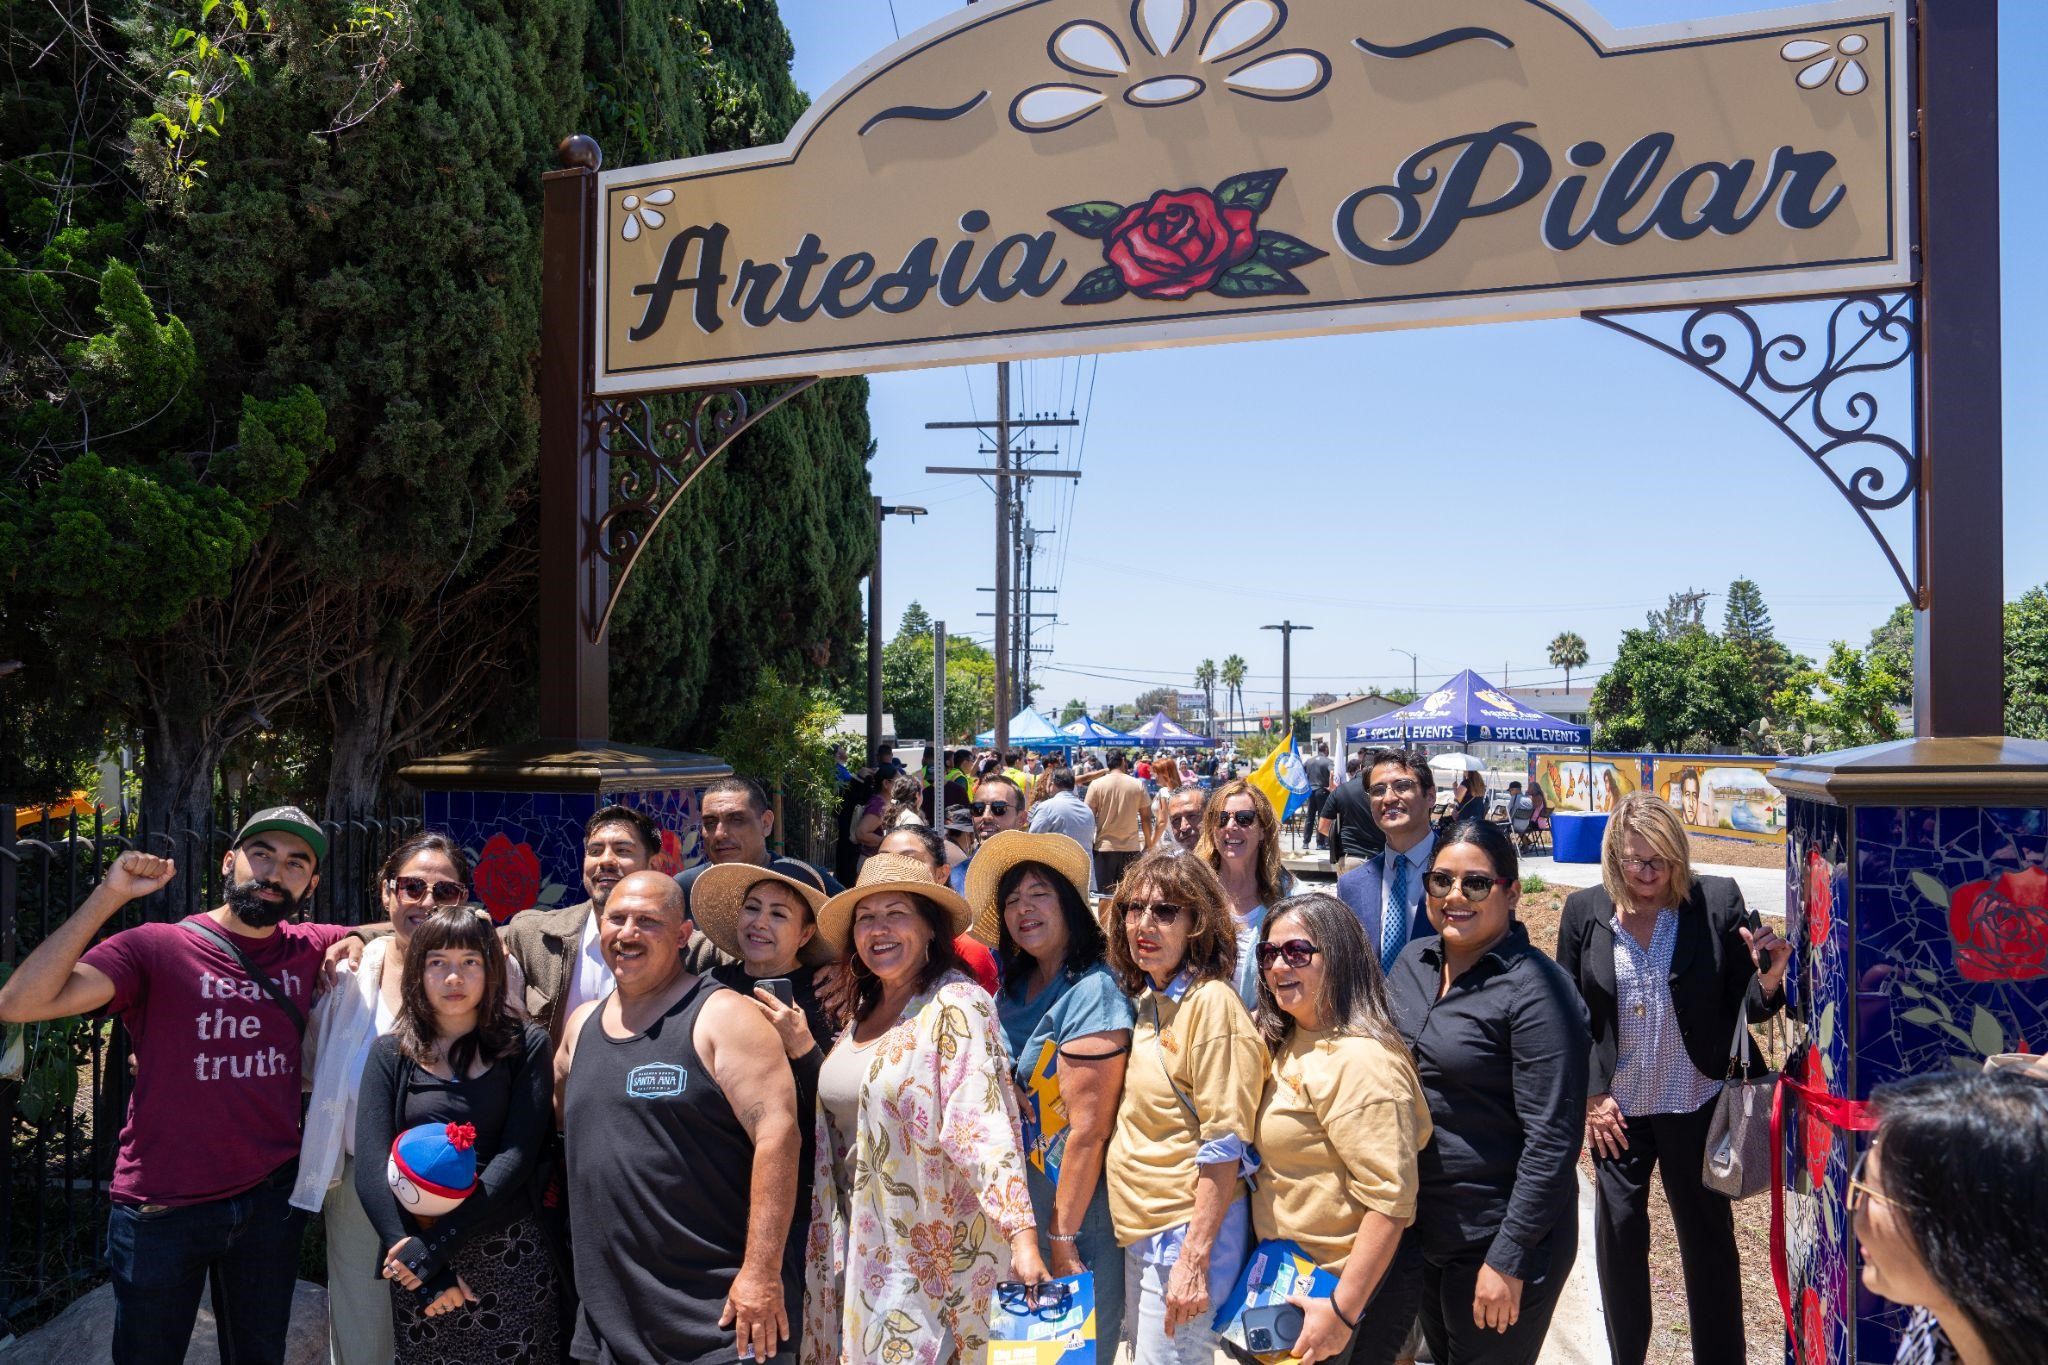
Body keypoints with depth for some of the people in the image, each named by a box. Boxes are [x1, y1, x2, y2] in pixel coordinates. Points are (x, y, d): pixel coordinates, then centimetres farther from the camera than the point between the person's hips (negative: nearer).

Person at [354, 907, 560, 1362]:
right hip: (415, 1260, 1)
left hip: (510, 1256, -1)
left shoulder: (526, 1046, -1)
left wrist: (437, 1243, -18)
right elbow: (371, 1167, -5)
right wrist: (417, 1260, -15)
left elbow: (516, 1157, -9)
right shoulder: (390, 1054, 4)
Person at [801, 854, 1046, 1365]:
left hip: (933, 1247, -7)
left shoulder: (955, 1005, -15)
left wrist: (1023, 1239, -32)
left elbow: (984, 1126, -25)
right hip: (860, 1242, 7)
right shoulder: (864, 1009, 8)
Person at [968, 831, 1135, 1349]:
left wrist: (1062, 1239, -19)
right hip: (1013, 1202, 7)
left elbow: (1088, 1130, -22)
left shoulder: (1091, 994, -20)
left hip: (1071, 1205, -7)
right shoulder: (1014, 987, 4)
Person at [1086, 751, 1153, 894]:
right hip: (1131, 847, 1)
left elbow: (1089, 817, -3)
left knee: (1106, 894, 3)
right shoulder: (1138, 785, 0)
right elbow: (1146, 818, 2)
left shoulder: (1096, 784, -3)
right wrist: (1148, 844, 12)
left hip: (1104, 847, -1)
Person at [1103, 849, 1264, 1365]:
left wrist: (1194, 1259, -22)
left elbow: (1224, 1147, -19)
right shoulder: (1149, 999, 8)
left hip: (1188, 1231, -8)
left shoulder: (1211, 1003, -17)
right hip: (1142, 1228, 8)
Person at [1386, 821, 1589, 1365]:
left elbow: (1552, 1140, -20)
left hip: (1495, 1240, -6)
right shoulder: (1413, 961, 2)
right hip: (1417, 1229, 7)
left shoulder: (1534, 990, -19)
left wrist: (1508, 1259, -20)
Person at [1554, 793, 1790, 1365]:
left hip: (1697, 1104, -1)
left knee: (1708, 1237, 12)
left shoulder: (1718, 901, -8)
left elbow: (1746, 1007, -4)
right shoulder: (1584, 910, -4)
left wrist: (1769, 975, -24)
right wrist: (1589, 1096, -1)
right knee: (1618, 1235, 10)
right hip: (1615, 1109, 1)